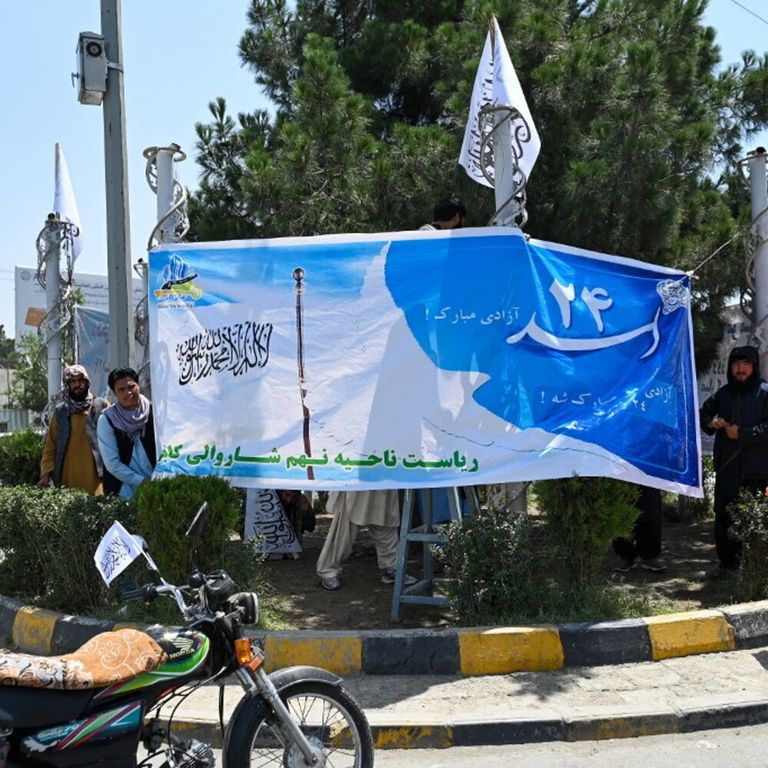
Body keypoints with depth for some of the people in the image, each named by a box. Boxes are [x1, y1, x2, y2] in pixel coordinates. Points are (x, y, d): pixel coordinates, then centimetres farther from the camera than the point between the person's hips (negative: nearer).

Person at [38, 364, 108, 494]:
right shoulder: (60, 411, 15)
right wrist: (46, 473, 3)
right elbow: (50, 446, 15)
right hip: (67, 477, 3)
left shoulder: (101, 406, 5)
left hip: (95, 476, -3)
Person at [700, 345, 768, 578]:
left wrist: (742, 433, -14)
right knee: (723, 516, 10)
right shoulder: (724, 393, 13)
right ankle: (727, 561, 23)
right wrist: (710, 423, 6)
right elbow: (704, 412, 27)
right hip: (726, 467, 5)